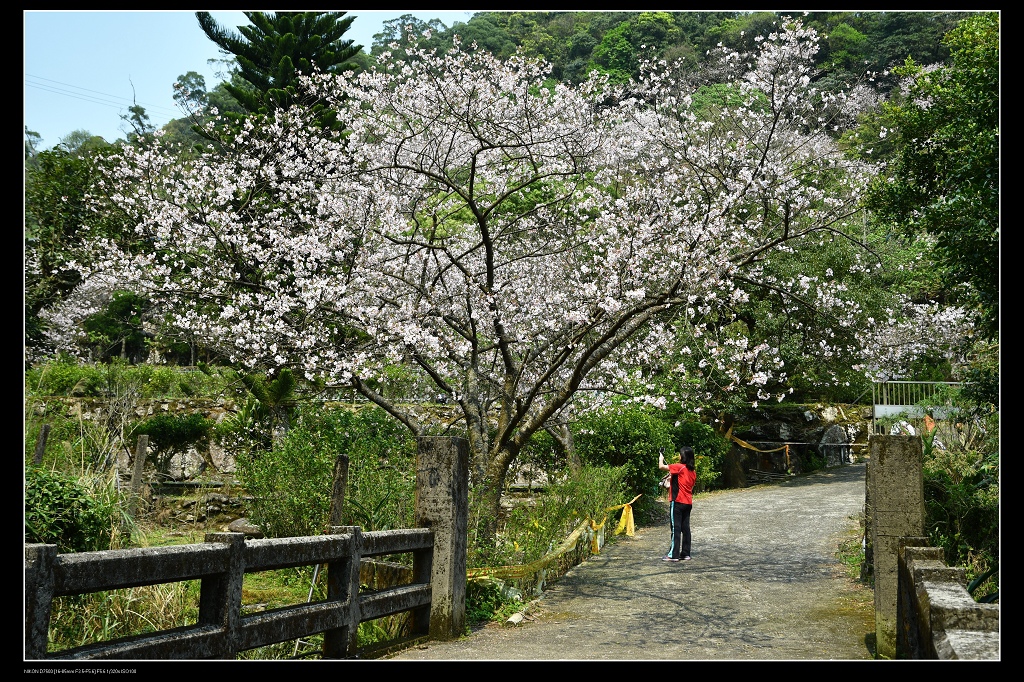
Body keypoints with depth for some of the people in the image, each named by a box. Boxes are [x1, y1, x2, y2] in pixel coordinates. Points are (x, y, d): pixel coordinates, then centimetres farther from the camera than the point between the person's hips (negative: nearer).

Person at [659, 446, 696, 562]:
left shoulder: (679, 467, -13)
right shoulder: (692, 470, 10)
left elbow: (661, 466, -13)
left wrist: (661, 458, 7)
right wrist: (673, 478, 17)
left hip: (677, 502, -7)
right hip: (688, 503, 7)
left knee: (676, 528, -5)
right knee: (685, 528, 9)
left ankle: (674, 555, -5)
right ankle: (685, 553, 11)